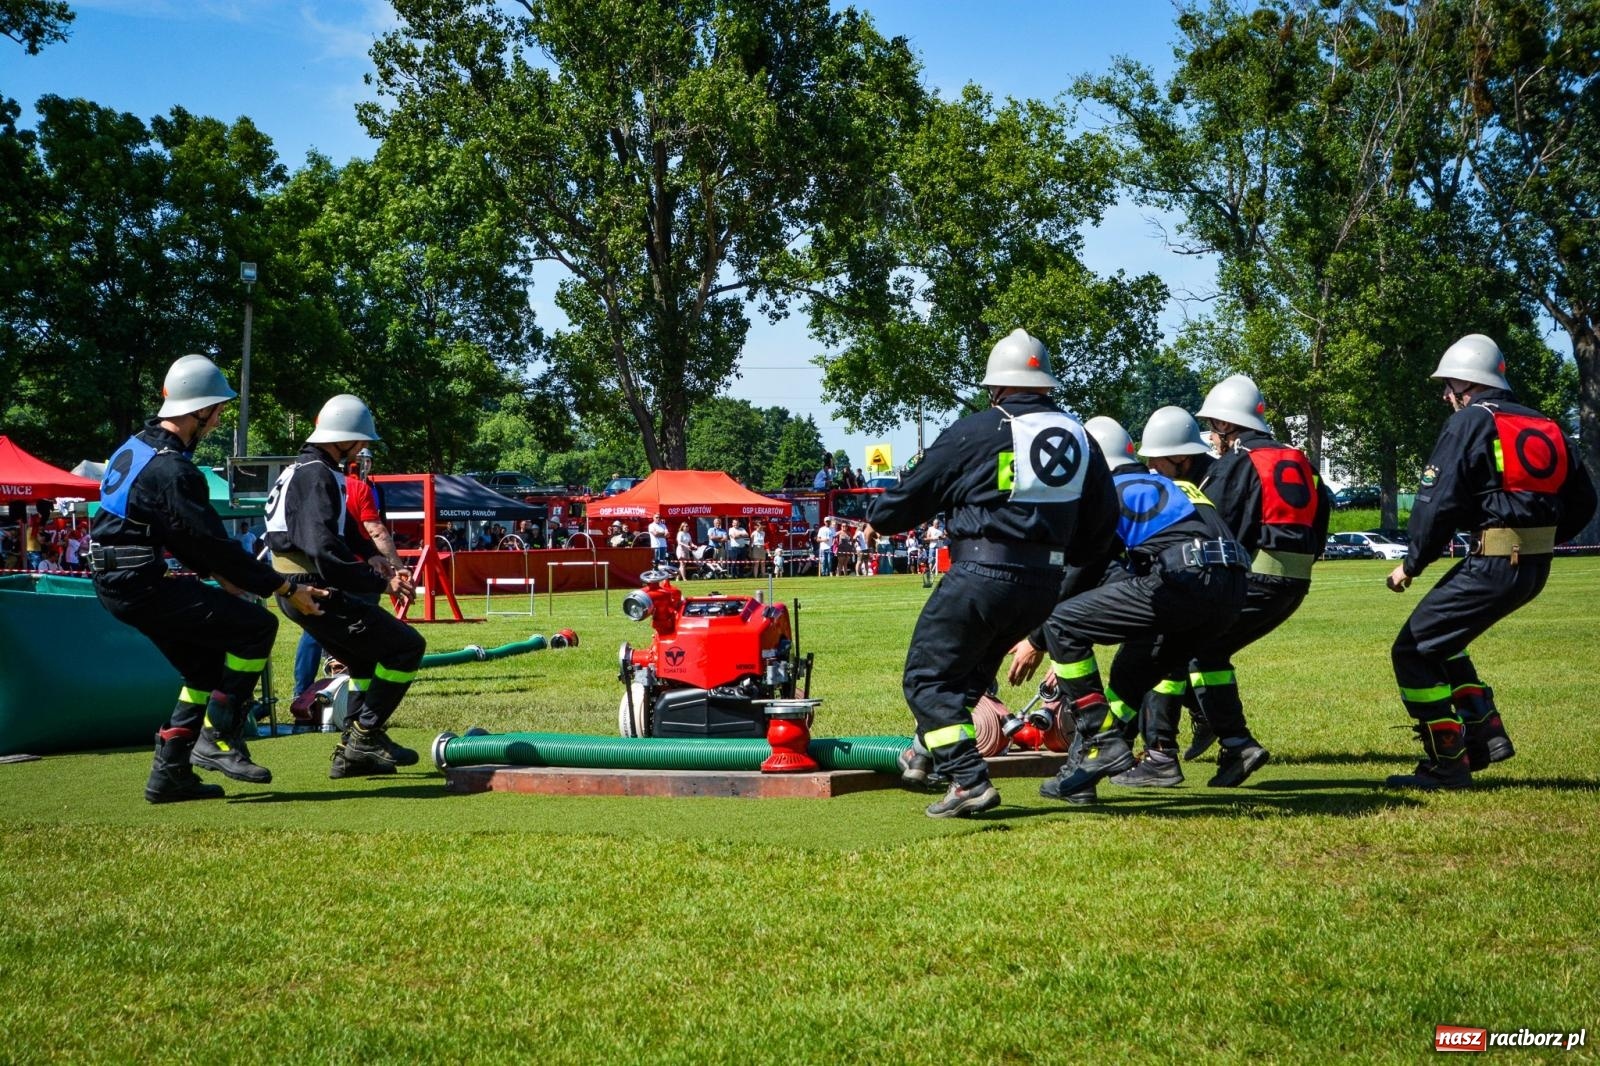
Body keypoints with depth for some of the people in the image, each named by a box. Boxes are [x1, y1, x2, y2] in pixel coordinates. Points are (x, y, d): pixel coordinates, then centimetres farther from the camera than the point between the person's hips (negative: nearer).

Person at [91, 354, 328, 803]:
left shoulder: (136, 446, 11)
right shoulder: (174, 470, -19)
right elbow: (213, 543, -18)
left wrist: (215, 573, 19)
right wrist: (286, 588, -14)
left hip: (114, 581, 10)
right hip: (141, 585, -10)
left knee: (207, 666, 17)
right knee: (256, 626, -11)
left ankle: (169, 773, 17)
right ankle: (217, 740, -7)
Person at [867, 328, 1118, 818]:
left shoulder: (977, 433, -6)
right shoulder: (1080, 438, 12)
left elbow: (915, 493, 2)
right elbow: (1103, 523, 16)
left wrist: (878, 517, 22)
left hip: (983, 574, -7)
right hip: (1045, 584, 7)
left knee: (926, 676, 3)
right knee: (973, 664, 27)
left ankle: (969, 780, -9)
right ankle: (928, 752, 37)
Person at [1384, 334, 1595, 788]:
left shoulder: (1469, 422, -7)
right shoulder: (1544, 426, 15)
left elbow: (1438, 502, -14)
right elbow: (1582, 501, 18)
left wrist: (1411, 564, -4)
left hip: (1493, 565, -8)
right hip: (1537, 568, 8)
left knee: (1413, 652, 1)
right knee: (1439, 641, 24)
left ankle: (1446, 764, 1)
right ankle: (1486, 736, 19)